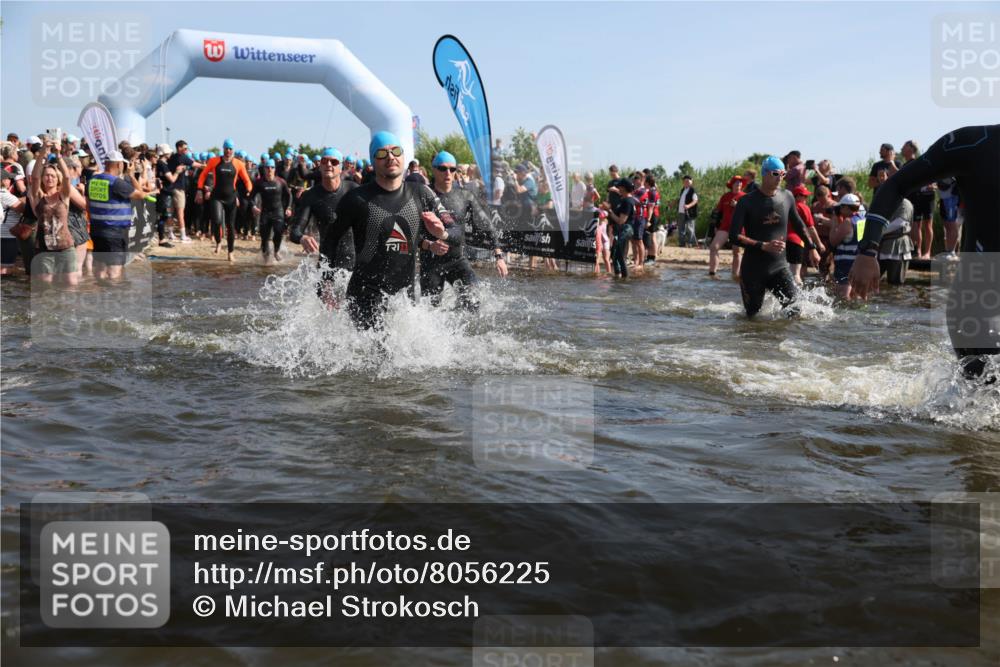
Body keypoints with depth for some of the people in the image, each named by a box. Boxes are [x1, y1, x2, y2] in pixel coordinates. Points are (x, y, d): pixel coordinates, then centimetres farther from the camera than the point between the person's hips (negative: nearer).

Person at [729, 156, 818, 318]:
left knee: (794, 301, -16)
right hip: (753, 269, -3)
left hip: (779, 266, 3)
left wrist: (811, 248, 21)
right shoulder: (747, 202, -9)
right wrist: (764, 246, -24)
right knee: (753, 314, 1)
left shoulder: (787, 197, 4)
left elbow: (798, 224, 21)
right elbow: (734, 236, -15)